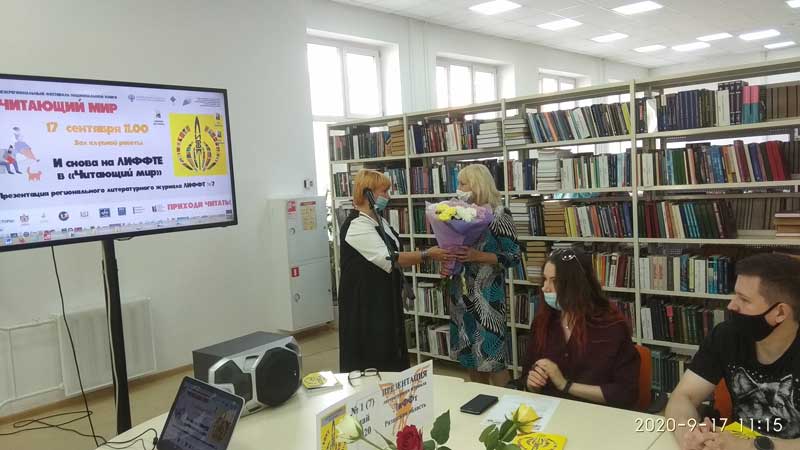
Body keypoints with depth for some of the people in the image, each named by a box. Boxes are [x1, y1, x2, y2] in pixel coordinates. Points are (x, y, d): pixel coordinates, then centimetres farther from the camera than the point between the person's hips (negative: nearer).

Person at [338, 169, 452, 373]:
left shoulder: (379, 221, 12)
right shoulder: (357, 225, -19)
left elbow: (394, 253, 21)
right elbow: (388, 259, -25)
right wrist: (427, 255, -23)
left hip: (386, 299, 9)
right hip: (365, 304, -9)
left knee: (390, 353, 14)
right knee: (371, 358, -2)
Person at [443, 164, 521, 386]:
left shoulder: (498, 215, -10)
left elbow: (514, 256, -12)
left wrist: (479, 256, -22)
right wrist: (446, 265, 1)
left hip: (487, 294, -7)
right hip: (461, 293, 7)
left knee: (491, 352, -5)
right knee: (470, 352, 14)